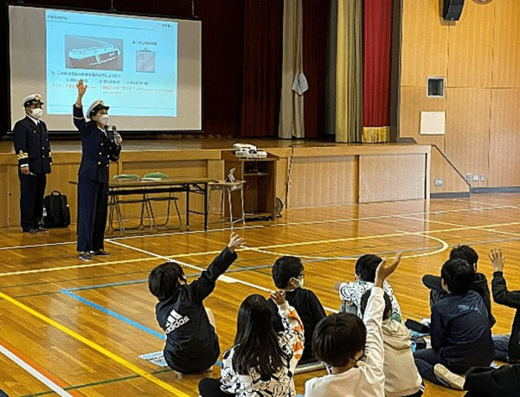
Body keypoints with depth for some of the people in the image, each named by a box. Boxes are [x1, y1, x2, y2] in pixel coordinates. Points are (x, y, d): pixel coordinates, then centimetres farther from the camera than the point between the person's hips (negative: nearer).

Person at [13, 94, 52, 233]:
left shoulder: (42, 125, 19)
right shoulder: (21, 125, -7)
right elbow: (20, 147, -14)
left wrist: (49, 161, 18)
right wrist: (24, 164, -20)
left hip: (41, 169, 8)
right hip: (29, 169, -8)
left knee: (39, 197, 11)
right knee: (28, 198, -3)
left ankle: (36, 223, 19)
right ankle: (27, 226, 3)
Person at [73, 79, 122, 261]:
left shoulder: (110, 133, 13)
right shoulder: (87, 129, -4)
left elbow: (114, 158, 19)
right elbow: (77, 117, -25)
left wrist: (117, 145, -1)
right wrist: (80, 96, -38)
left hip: (103, 176, 7)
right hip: (88, 176, -6)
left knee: (101, 212, 9)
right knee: (88, 211, -8)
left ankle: (97, 246, 19)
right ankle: (83, 249, -6)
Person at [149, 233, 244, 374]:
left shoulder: (160, 310, -1)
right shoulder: (189, 294, -14)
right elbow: (210, 275, -15)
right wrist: (230, 250, -15)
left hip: (178, 365, 2)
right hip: (207, 359, -2)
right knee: (207, 312, 24)